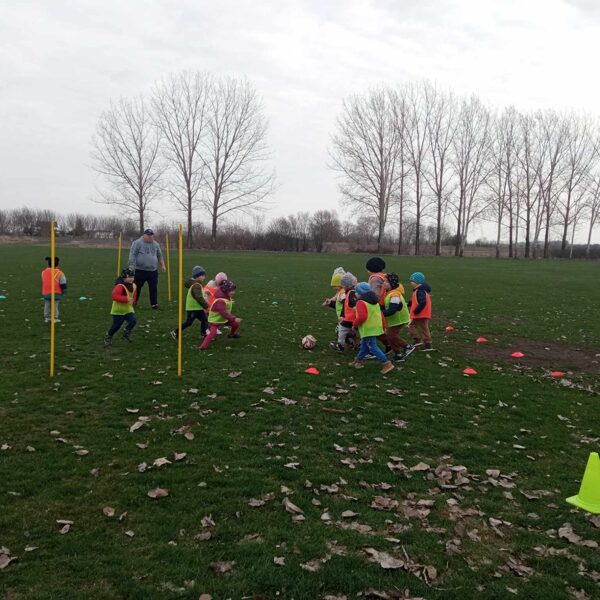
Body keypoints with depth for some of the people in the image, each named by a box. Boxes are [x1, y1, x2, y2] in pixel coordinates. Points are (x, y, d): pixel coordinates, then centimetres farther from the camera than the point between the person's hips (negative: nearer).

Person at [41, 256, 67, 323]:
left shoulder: (44, 272, 5)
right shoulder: (59, 273, -8)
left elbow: (43, 282, 16)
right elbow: (63, 283, -6)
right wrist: (64, 291, 5)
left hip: (46, 292, 4)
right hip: (55, 293, -4)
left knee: (47, 305, 15)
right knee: (55, 305, 3)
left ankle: (47, 318, 20)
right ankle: (55, 318, 6)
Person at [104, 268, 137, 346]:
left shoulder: (133, 286, 4)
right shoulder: (120, 286, -23)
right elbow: (115, 296, -34)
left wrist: (132, 301, 0)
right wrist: (127, 299, -36)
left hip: (128, 309, 6)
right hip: (118, 310, -6)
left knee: (132, 321, -14)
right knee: (116, 325, 3)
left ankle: (127, 333, 15)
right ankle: (108, 337, 30)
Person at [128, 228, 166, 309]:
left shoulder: (156, 244, 11)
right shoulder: (137, 243, -5)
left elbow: (160, 256, 20)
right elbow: (132, 255, -9)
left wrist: (162, 265, 13)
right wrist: (131, 267, -16)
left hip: (153, 271, 4)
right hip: (140, 270, -4)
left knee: (153, 288, 3)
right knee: (137, 287, 5)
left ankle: (154, 304, 11)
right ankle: (133, 302, 20)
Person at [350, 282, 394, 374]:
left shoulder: (361, 302, -16)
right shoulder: (375, 301, 14)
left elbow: (362, 317, -27)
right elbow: (380, 314, 17)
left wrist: (354, 325, -12)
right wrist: (383, 325, 22)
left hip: (368, 329, -10)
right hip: (376, 327, 10)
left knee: (372, 347, -6)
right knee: (364, 345, 22)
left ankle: (386, 363, -10)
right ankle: (359, 360, 36)